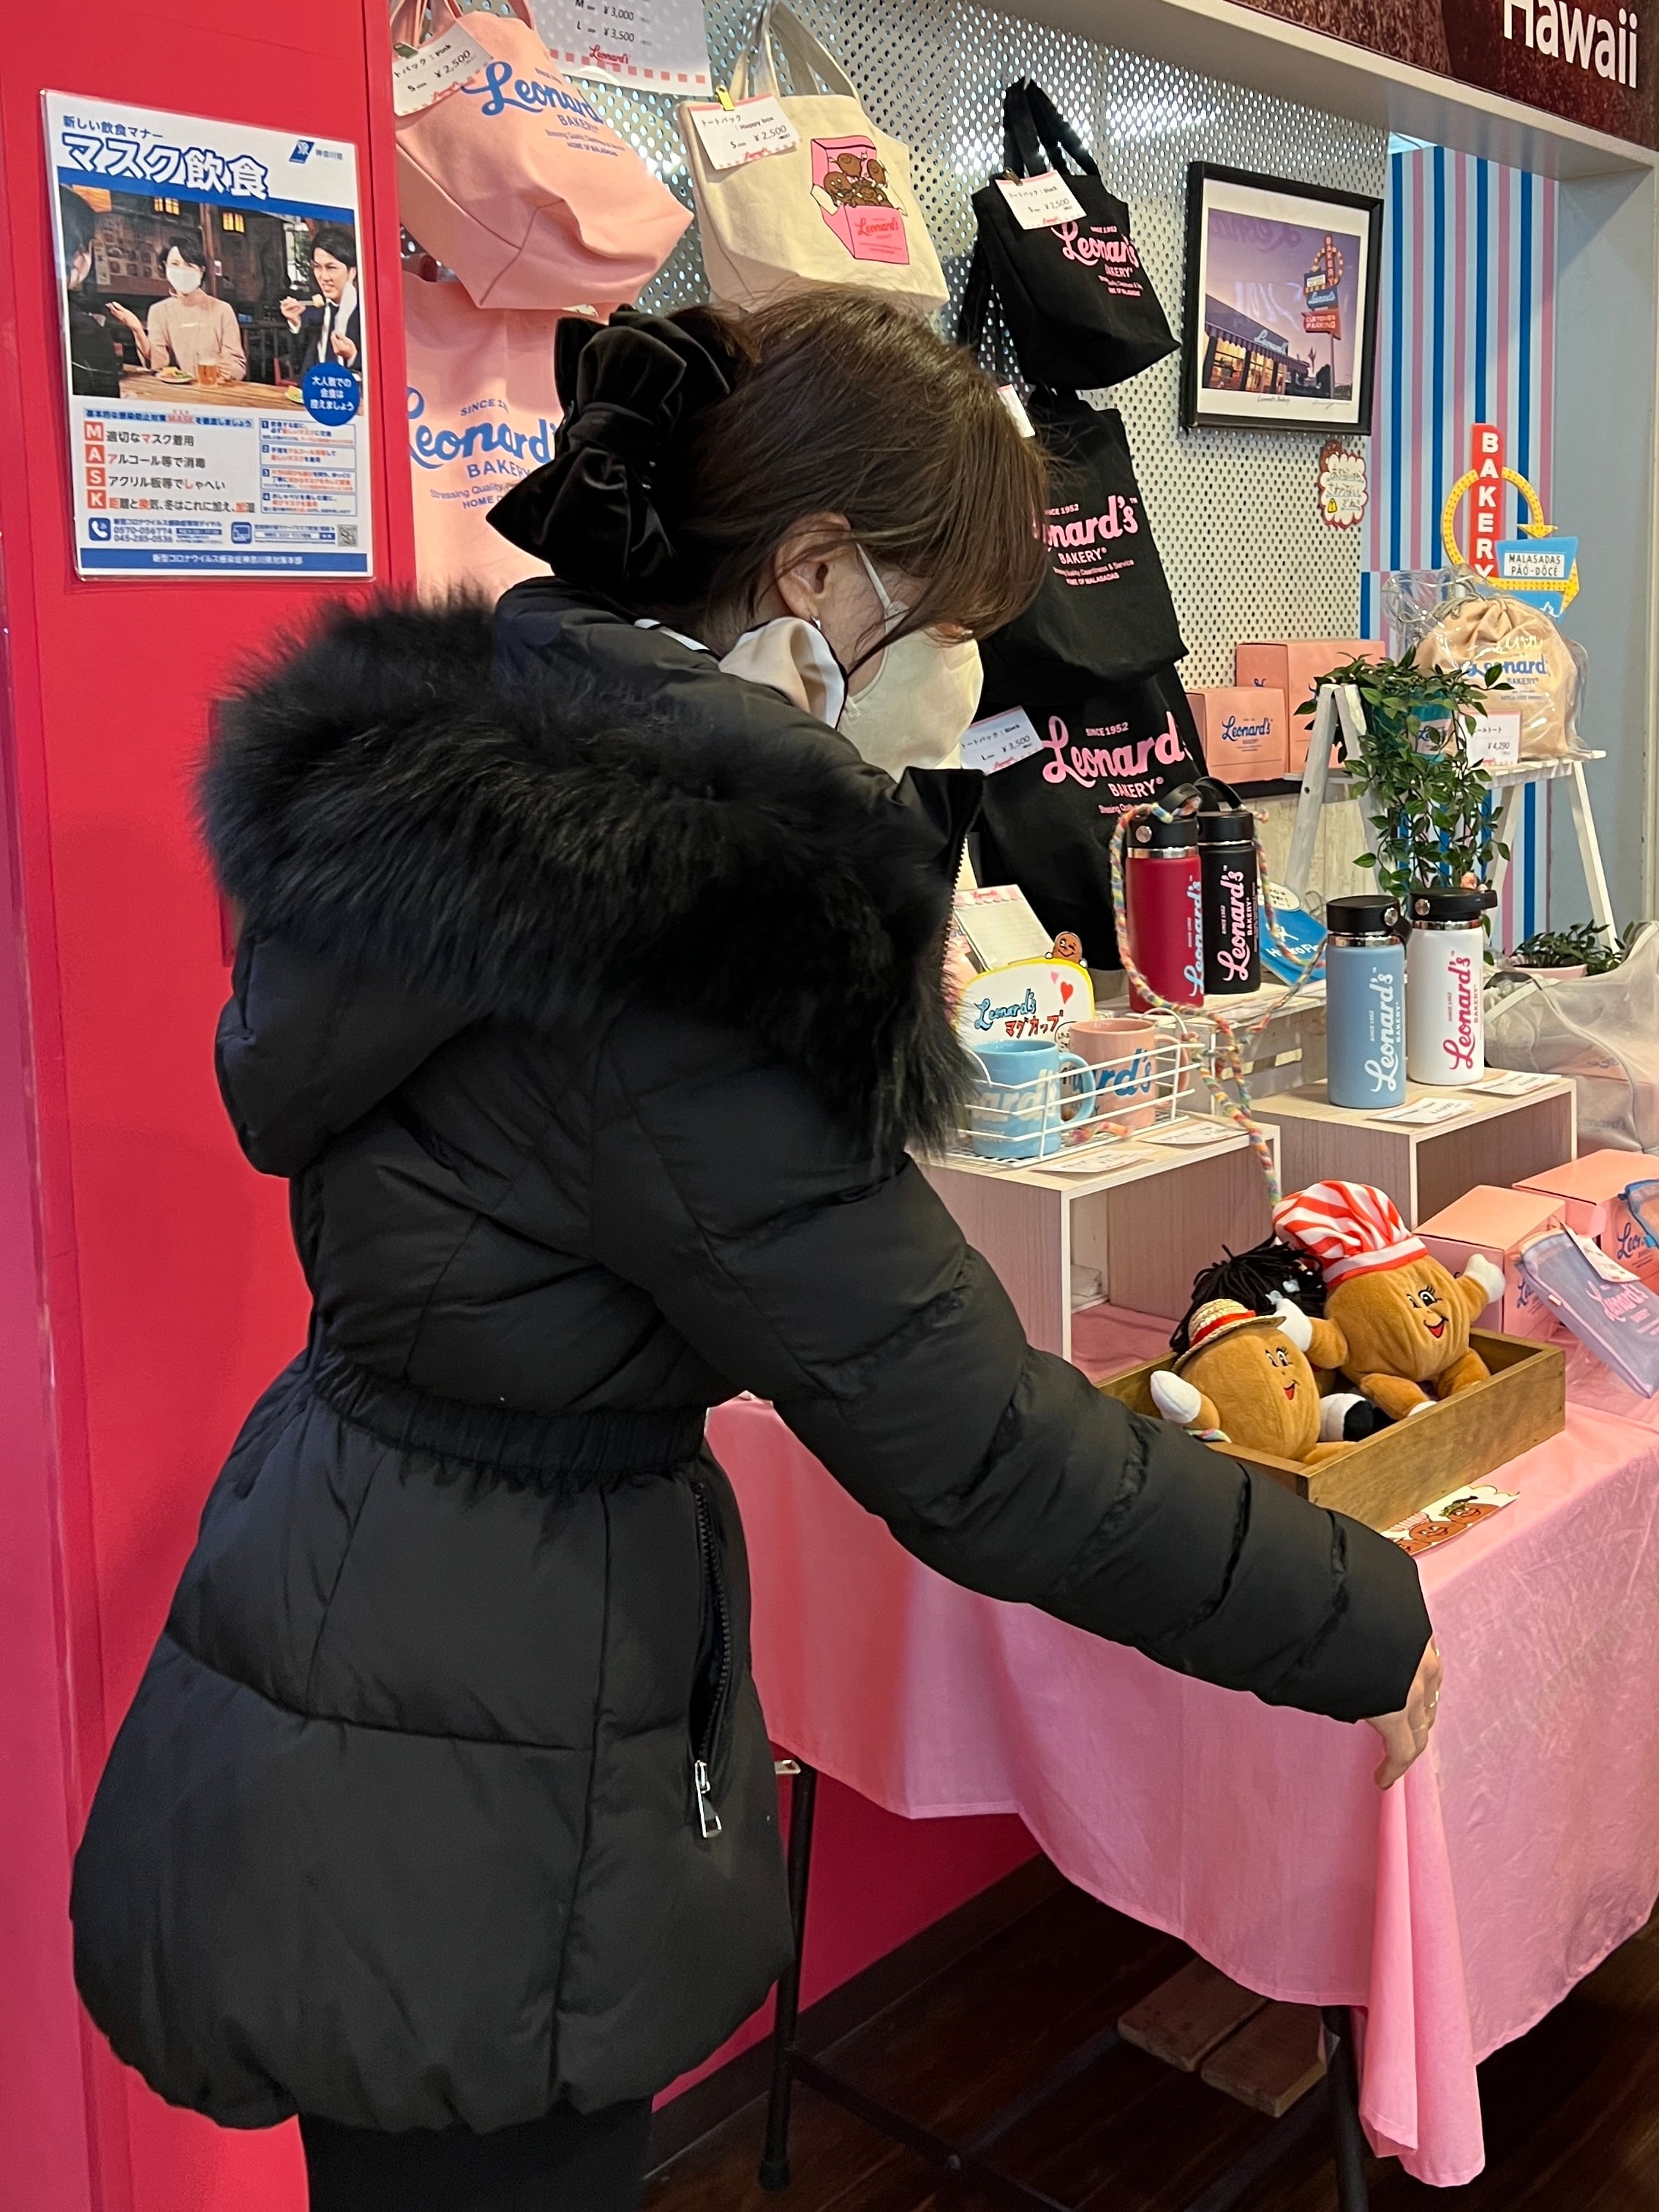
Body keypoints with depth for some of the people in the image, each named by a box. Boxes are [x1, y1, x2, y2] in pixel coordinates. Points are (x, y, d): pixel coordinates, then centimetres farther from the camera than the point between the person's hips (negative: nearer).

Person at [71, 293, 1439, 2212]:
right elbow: (968, 1445, -24)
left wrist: (888, 822, 8)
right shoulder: (671, 927, -28)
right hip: (447, 1821, -9)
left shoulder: (474, 777, 1)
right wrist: (1372, 1625, -11)